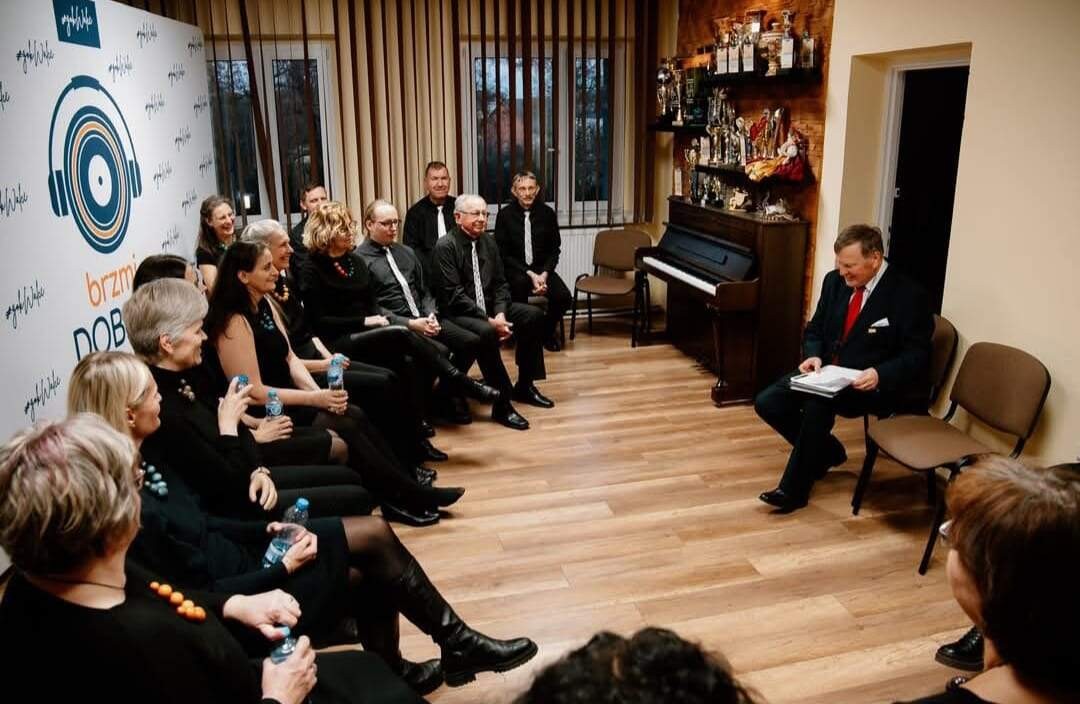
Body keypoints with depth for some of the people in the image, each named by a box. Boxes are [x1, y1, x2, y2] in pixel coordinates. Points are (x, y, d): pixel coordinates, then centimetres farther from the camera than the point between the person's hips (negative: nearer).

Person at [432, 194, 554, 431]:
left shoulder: (488, 242, 6)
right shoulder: (446, 246, -15)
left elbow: (500, 284, 8)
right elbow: (454, 295, -20)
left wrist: (500, 314, -12)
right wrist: (488, 320, -24)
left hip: (488, 307, 8)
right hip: (457, 313, -7)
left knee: (534, 315, -6)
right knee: (485, 332, -35)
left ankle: (524, 386, 7)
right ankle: (502, 404, -25)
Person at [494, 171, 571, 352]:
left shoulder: (547, 213, 0)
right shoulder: (505, 215, -6)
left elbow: (555, 249, 5)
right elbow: (503, 254, -6)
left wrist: (544, 274, -13)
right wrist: (530, 274, -17)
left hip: (541, 269, 2)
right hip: (514, 270, -2)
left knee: (563, 297, -22)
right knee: (520, 282, -36)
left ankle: (547, 330, 10)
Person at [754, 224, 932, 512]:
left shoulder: (909, 296, -13)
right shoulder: (835, 281, 4)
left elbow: (916, 356, -12)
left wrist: (880, 374, -30)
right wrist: (813, 355, -9)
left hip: (872, 385, -6)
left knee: (817, 403, -34)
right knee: (767, 402, -12)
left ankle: (794, 489, -18)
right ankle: (826, 450, 12)